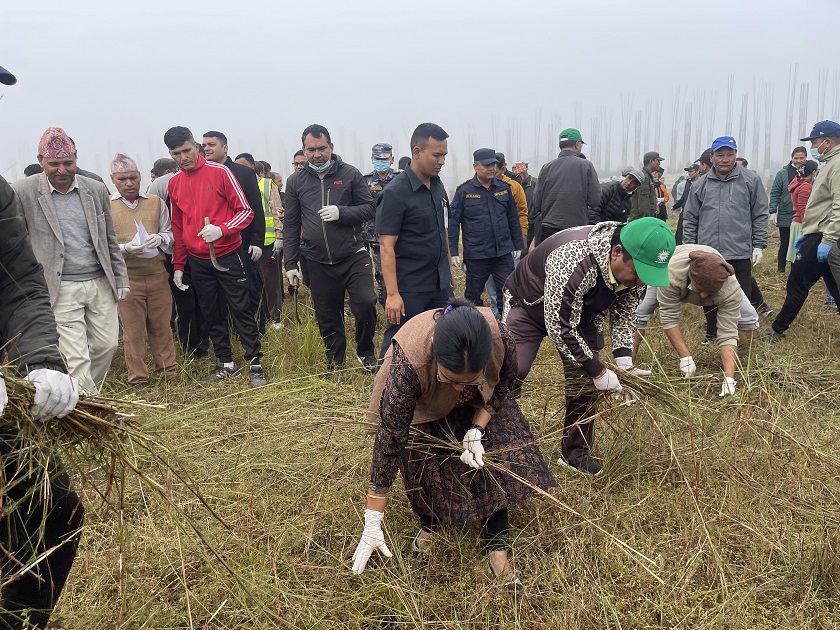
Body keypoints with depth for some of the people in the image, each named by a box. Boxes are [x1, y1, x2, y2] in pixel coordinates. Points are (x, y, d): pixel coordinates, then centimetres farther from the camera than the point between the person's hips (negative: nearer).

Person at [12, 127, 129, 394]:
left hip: (100, 283, 4)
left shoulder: (97, 190, 6)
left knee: (107, 345, 8)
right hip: (61, 289, -4)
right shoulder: (24, 192, -4)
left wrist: (121, 279, 11)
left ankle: (87, 392, 31)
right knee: (75, 359, -6)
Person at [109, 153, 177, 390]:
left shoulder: (156, 202, 11)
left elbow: (170, 234, 14)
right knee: (132, 330, 3)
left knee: (162, 326, 9)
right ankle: (138, 379, 13)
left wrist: (161, 239, -9)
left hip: (157, 275, 3)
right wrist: (126, 248, -20)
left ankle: (169, 371, 21)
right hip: (126, 278, -2)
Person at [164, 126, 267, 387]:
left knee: (241, 310, -1)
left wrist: (221, 229, -25)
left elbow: (245, 211, -8)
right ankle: (226, 363, 20)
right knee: (212, 314, 10)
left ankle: (255, 363, 5)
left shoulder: (219, 172, -8)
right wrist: (178, 265, 14)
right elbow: (177, 227, 15)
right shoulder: (174, 183, 7)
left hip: (227, 255, -4)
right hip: (198, 261, 5)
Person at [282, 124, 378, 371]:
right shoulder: (296, 181, 6)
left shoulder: (350, 174, 0)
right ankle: (335, 360, 30)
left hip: (353, 257, -2)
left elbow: (370, 209, 0)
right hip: (319, 264, 2)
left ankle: (365, 352, 10)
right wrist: (290, 263, 5)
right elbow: (291, 225, 9)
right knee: (327, 317, 10)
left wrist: (341, 212, -18)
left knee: (366, 303, -15)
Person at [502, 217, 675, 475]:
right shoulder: (573, 262, -43)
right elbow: (559, 328, -35)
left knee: (584, 382, 0)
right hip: (530, 305, -6)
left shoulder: (636, 265, -20)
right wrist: (598, 372, -31)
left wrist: (624, 360, -17)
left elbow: (624, 312, -4)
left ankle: (575, 453, 15)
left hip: (580, 312, 6)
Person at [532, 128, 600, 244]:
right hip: (577, 226, -2)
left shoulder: (546, 167, 4)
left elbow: (537, 203, 5)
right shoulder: (586, 166, -4)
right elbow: (594, 199, -5)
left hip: (548, 229, 3)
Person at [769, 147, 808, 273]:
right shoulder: (783, 173, -3)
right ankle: (781, 270, 17)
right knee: (784, 244, 7)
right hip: (785, 217, -2)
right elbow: (774, 194, -3)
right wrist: (773, 211, -9)